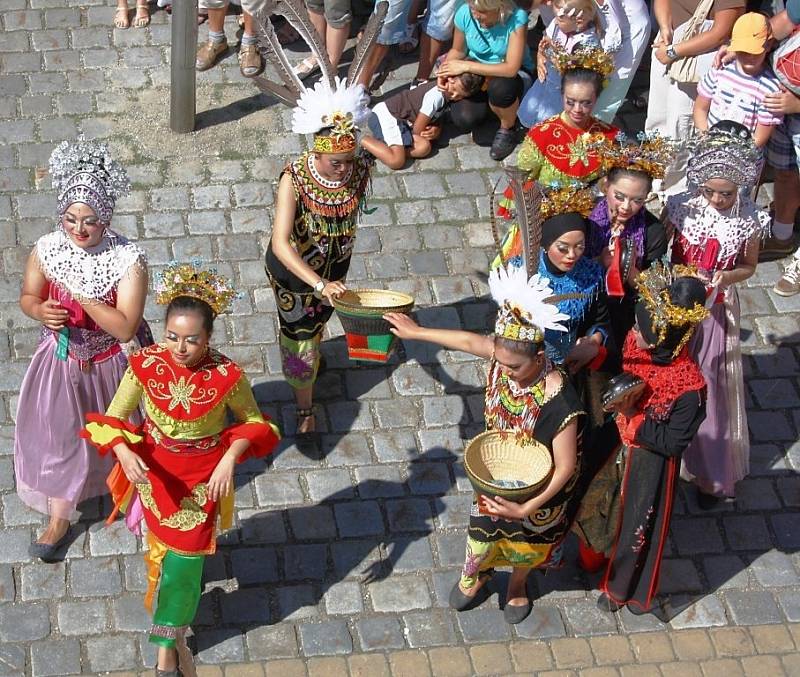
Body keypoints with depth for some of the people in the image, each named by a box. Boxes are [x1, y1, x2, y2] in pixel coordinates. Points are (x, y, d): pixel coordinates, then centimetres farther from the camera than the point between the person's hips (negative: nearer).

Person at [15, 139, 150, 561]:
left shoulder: (128, 260, -28)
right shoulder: (47, 249, -18)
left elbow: (125, 328, -28)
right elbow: (27, 297, -1)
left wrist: (81, 296, -34)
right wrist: (41, 310, -24)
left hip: (111, 364, -2)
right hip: (63, 360, 2)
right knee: (59, 435, 15)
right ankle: (59, 518, 36)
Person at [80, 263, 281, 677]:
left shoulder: (226, 375, -26)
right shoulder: (146, 365, -23)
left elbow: (254, 422, -9)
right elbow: (113, 418, -14)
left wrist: (230, 458, -25)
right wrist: (125, 453, -33)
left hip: (204, 473, -2)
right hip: (154, 468, 2)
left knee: (186, 554, 3)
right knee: (163, 543, 23)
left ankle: (167, 643, 22)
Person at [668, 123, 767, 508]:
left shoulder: (749, 220, -15)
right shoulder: (682, 208, -15)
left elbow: (748, 266, 0)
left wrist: (726, 277, -20)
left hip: (716, 312, -1)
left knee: (710, 387, 11)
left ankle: (710, 472, 29)